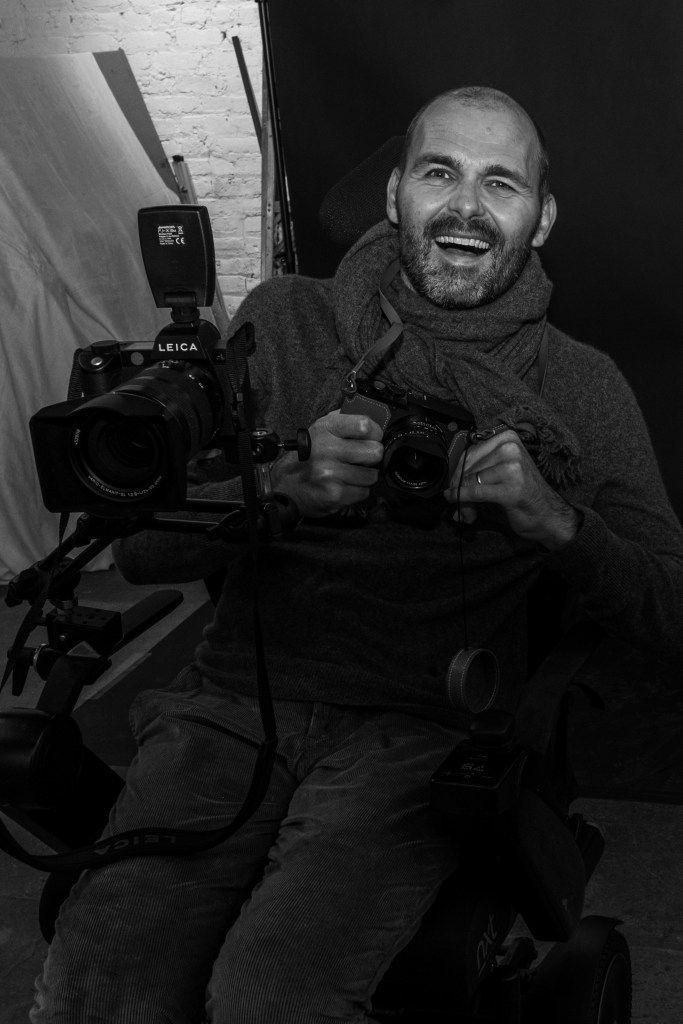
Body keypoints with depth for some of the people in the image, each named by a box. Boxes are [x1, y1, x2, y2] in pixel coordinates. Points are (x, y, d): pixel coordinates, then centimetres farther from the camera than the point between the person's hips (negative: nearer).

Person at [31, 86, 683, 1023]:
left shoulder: (578, 387, 10)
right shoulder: (286, 321, 11)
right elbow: (143, 547, 6)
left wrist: (556, 523, -15)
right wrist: (289, 483, -13)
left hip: (416, 740, -1)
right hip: (234, 708, 2)